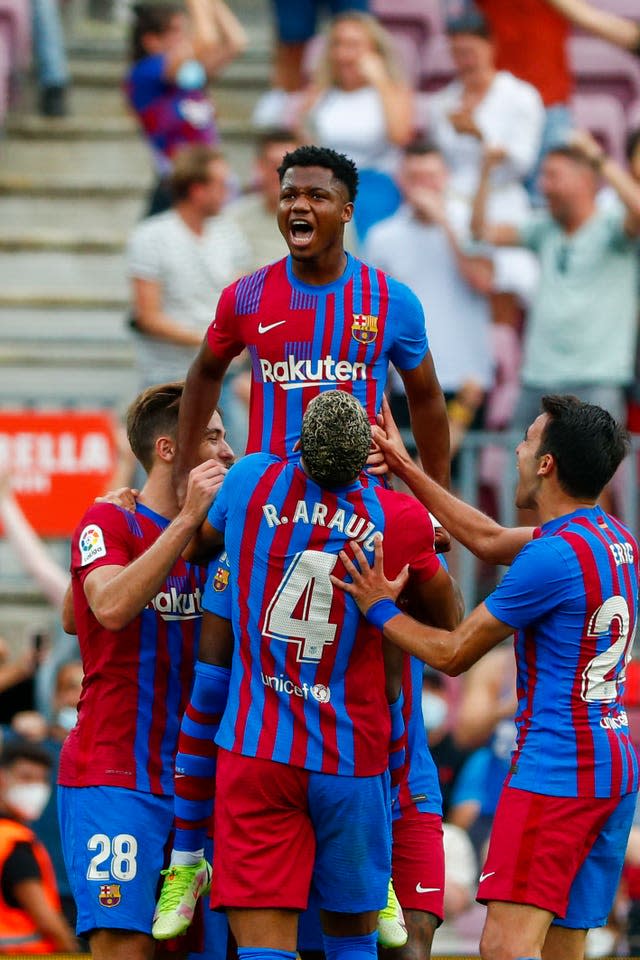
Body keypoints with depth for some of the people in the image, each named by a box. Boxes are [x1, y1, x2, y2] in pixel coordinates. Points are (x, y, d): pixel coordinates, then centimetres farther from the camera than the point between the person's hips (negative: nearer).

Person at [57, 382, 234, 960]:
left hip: (186, 778, 7)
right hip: (114, 779, -7)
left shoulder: (211, 535, 14)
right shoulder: (109, 523, -5)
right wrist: (186, 521, -23)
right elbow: (111, 608, -23)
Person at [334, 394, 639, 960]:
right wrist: (405, 467, 27)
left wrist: (381, 609, 7)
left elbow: (453, 654, -8)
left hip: (555, 767, -10)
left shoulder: (552, 557, -17)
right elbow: (491, 541, 25)